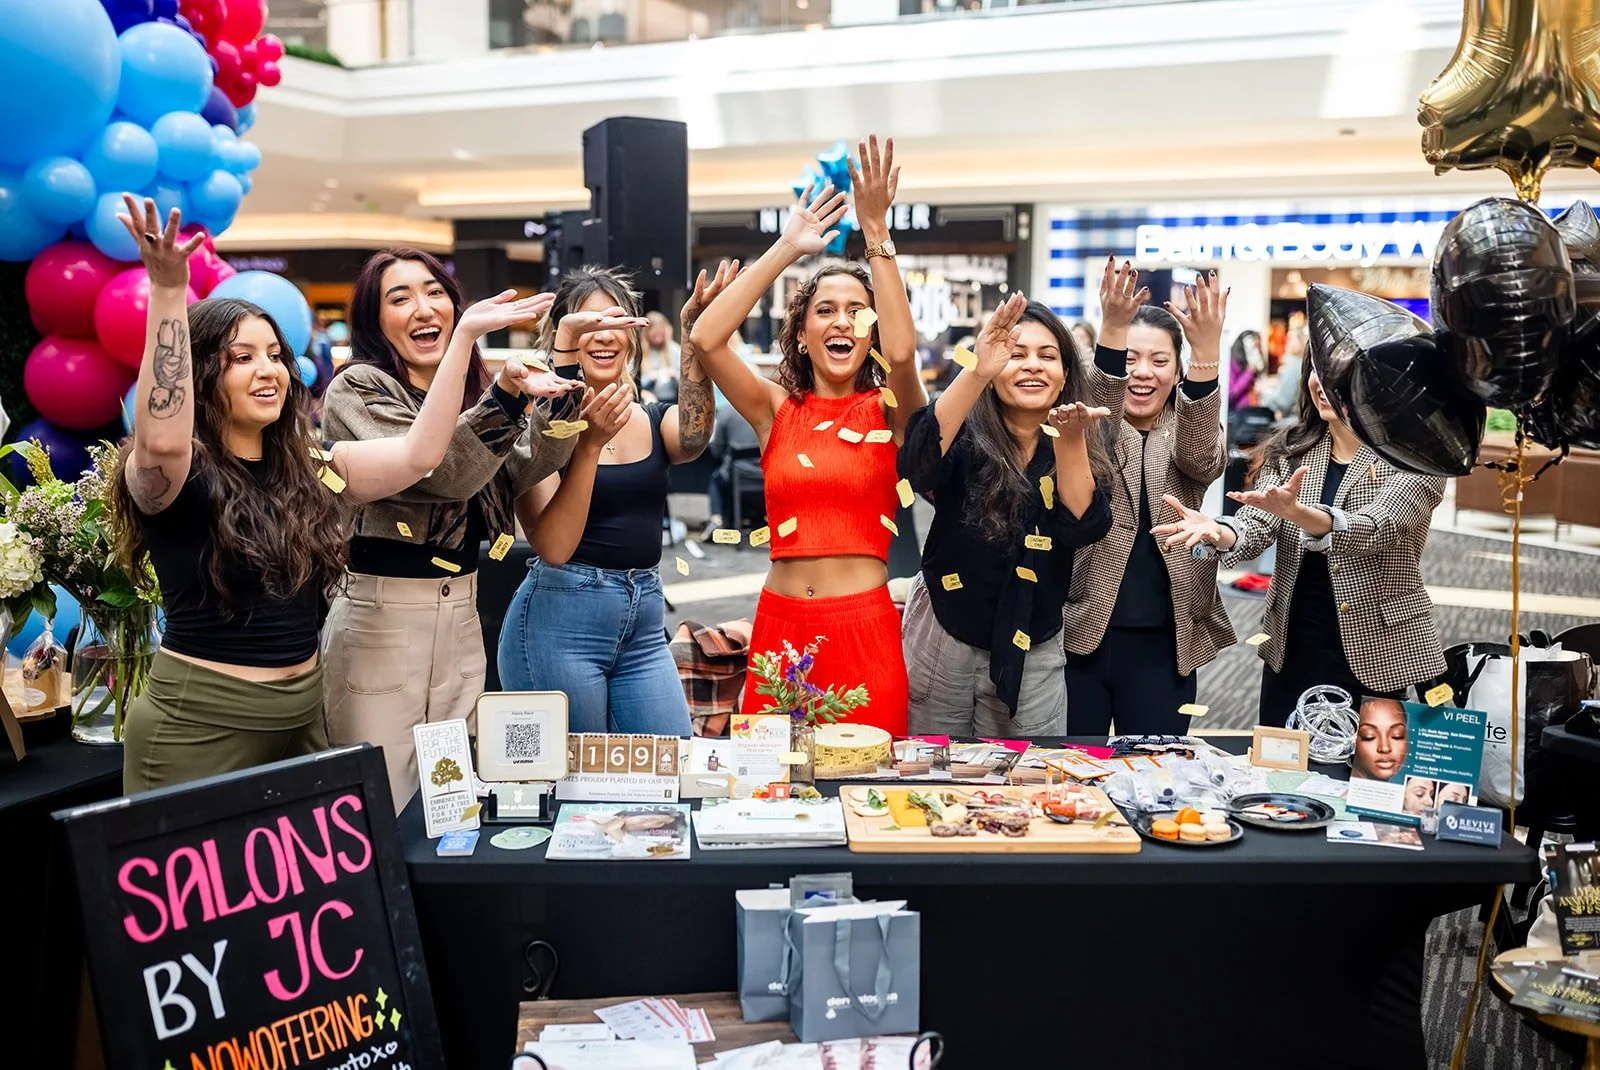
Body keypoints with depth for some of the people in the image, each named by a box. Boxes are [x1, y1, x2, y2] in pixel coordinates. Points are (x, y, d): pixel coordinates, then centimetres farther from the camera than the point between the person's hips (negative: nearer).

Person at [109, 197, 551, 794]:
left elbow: (418, 455, -3)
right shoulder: (170, 476, -10)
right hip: (197, 721, -5)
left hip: (304, 711, 6)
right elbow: (161, 439, -34)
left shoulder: (309, 467, 6)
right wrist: (167, 291, -39)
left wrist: (465, 334, -5)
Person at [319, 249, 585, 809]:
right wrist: (506, 395, -31)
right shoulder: (357, 390, -8)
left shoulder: (471, 389, 13)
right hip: (382, 613, -6)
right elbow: (443, 472, -20)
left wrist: (557, 399, -15)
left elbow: (516, 472, -2)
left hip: (462, 613, 6)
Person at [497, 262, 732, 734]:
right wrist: (590, 443, -23)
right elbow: (553, 548, -16)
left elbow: (693, 439, -18)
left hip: (644, 627, 5)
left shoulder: (654, 421, 8)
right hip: (559, 623, -5)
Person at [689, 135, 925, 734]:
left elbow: (903, 353, -20)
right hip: (780, 624, 2)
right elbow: (705, 339, -8)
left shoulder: (889, 411, 3)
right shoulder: (776, 410, 6)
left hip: (864, 627, -2)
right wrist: (785, 249, -7)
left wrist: (877, 235, -19)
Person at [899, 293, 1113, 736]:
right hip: (942, 644, -2)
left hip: (1033, 657, 2)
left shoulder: (1081, 448, 0)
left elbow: (1084, 529, -15)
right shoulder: (968, 437, -10)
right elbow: (918, 465, -33)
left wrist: (1070, 440, -29)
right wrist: (976, 373, -43)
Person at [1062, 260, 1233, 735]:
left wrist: (1207, 348, -33)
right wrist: (1112, 330, -39)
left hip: (1163, 643, 1)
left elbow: (1203, 459, -18)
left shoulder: (1189, 431, 5)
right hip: (1079, 634, -1)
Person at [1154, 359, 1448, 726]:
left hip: (1376, 655, -4)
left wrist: (1296, 511, -45)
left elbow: (1375, 529, -26)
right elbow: (1256, 525, -8)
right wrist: (1217, 533, -31)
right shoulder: (1289, 450, 5)